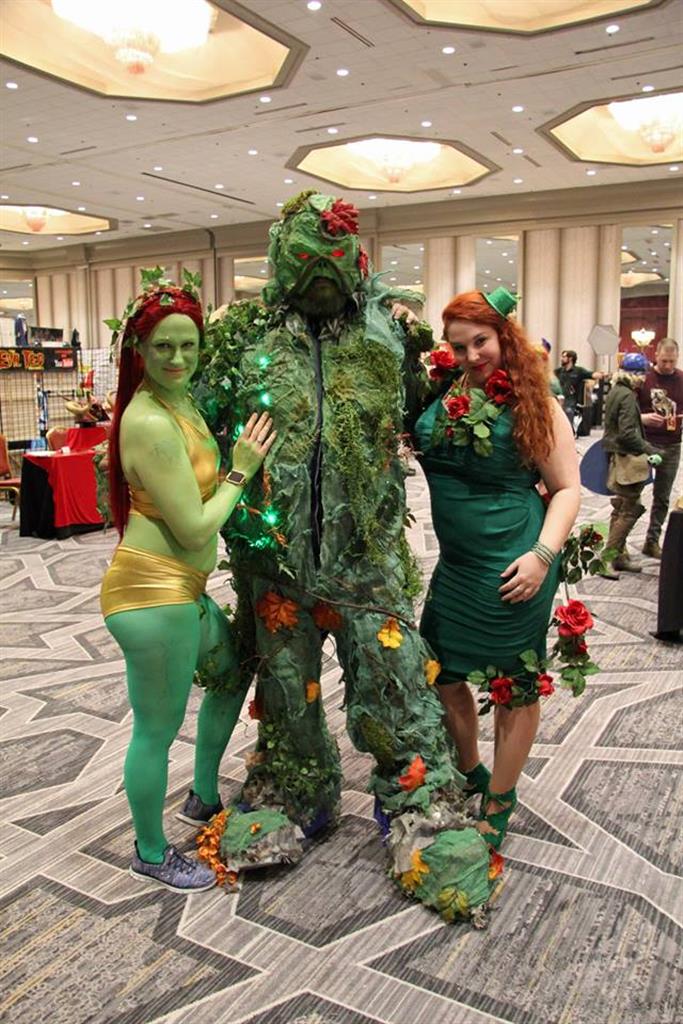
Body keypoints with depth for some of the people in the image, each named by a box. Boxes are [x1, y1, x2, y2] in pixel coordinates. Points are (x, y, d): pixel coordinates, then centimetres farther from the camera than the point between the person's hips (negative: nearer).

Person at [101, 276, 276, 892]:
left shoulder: (179, 401, 8)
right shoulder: (150, 422, -22)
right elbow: (195, 530, -21)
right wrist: (240, 472, -10)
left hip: (181, 587, 11)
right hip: (154, 593, -11)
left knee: (234, 672, 27)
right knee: (158, 730, 6)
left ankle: (205, 799, 46)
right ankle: (151, 855, 30)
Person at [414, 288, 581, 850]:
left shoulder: (534, 403, -8)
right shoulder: (441, 393, 4)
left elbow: (568, 488, -6)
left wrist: (542, 555, -19)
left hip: (512, 566, -5)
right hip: (455, 562, 6)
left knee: (514, 686, 9)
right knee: (442, 674, 16)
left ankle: (499, 804, 31)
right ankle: (470, 773, 42)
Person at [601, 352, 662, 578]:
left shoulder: (615, 391, 11)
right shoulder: (627, 396, -18)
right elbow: (628, 433, -24)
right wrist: (649, 451, -19)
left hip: (616, 456, 10)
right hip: (627, 459, -10)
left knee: (622, 508, 17)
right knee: (629, 510, -3)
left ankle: (619, 556, 25)